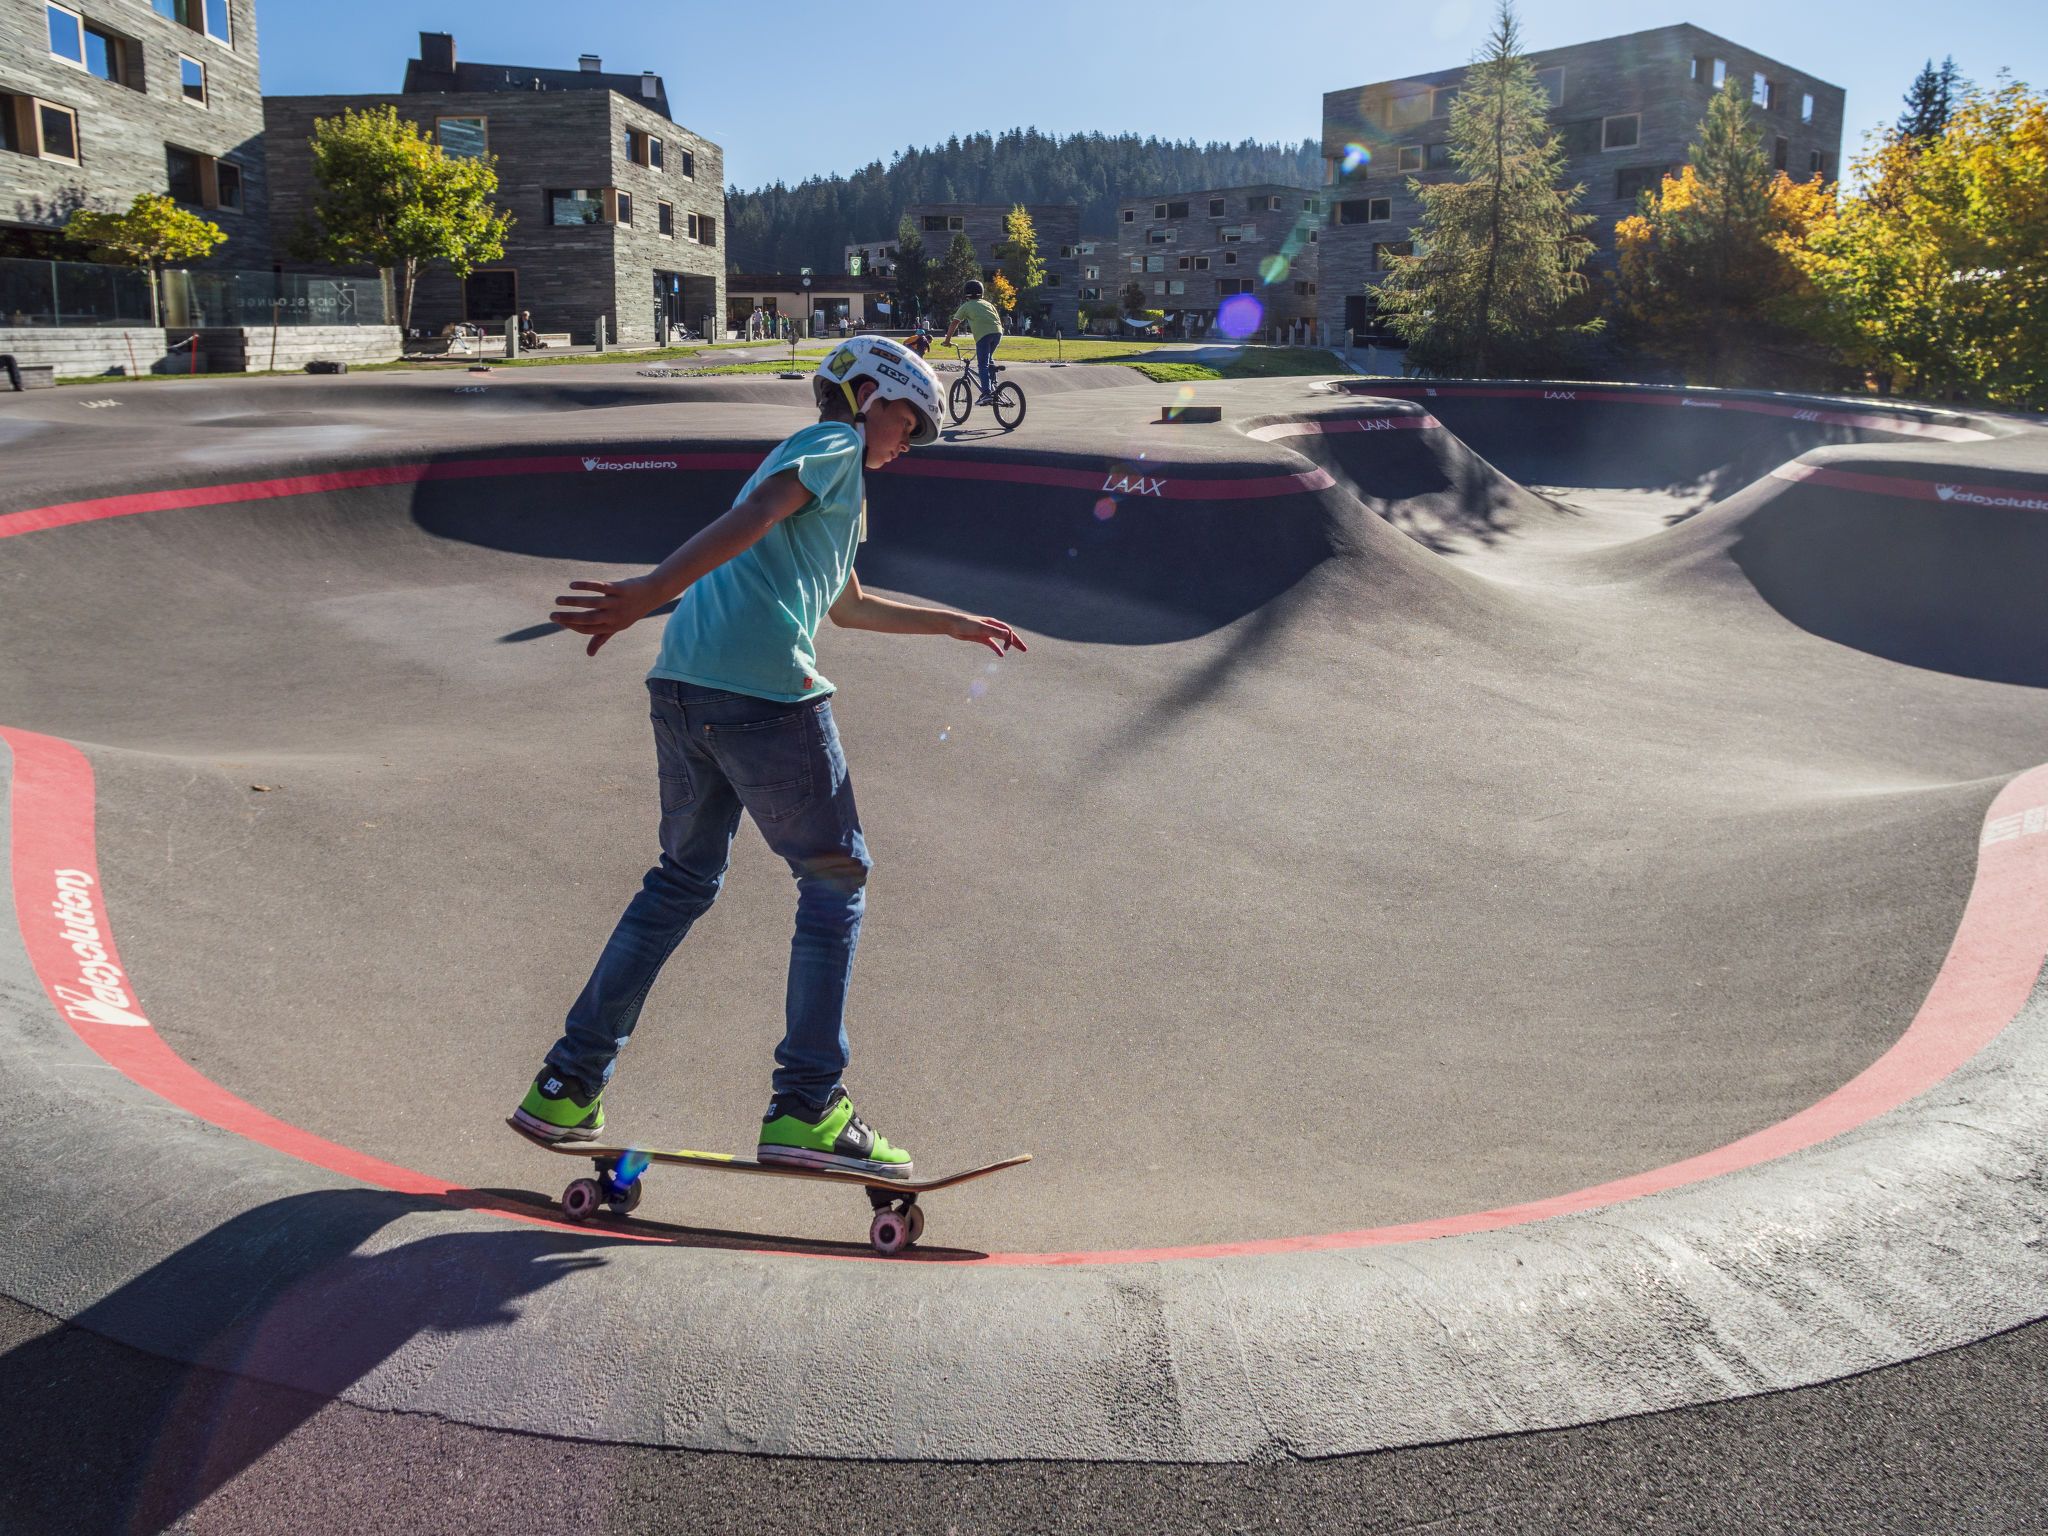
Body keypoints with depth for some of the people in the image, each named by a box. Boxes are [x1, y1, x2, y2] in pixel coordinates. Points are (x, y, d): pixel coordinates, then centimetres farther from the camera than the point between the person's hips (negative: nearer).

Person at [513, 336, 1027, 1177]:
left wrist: (956, 623, 51)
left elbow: (850, 606, 43)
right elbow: (752, 517, -15)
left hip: (683, 686, 9)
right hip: (767, 690, -9)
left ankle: (566, 1087, 20)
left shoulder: (807, 459, 32)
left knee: (684, 878, 18)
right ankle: (806, 1108, 3)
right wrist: (650, 592, -29)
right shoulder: (835, 445, 4)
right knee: (834, 879, 3)